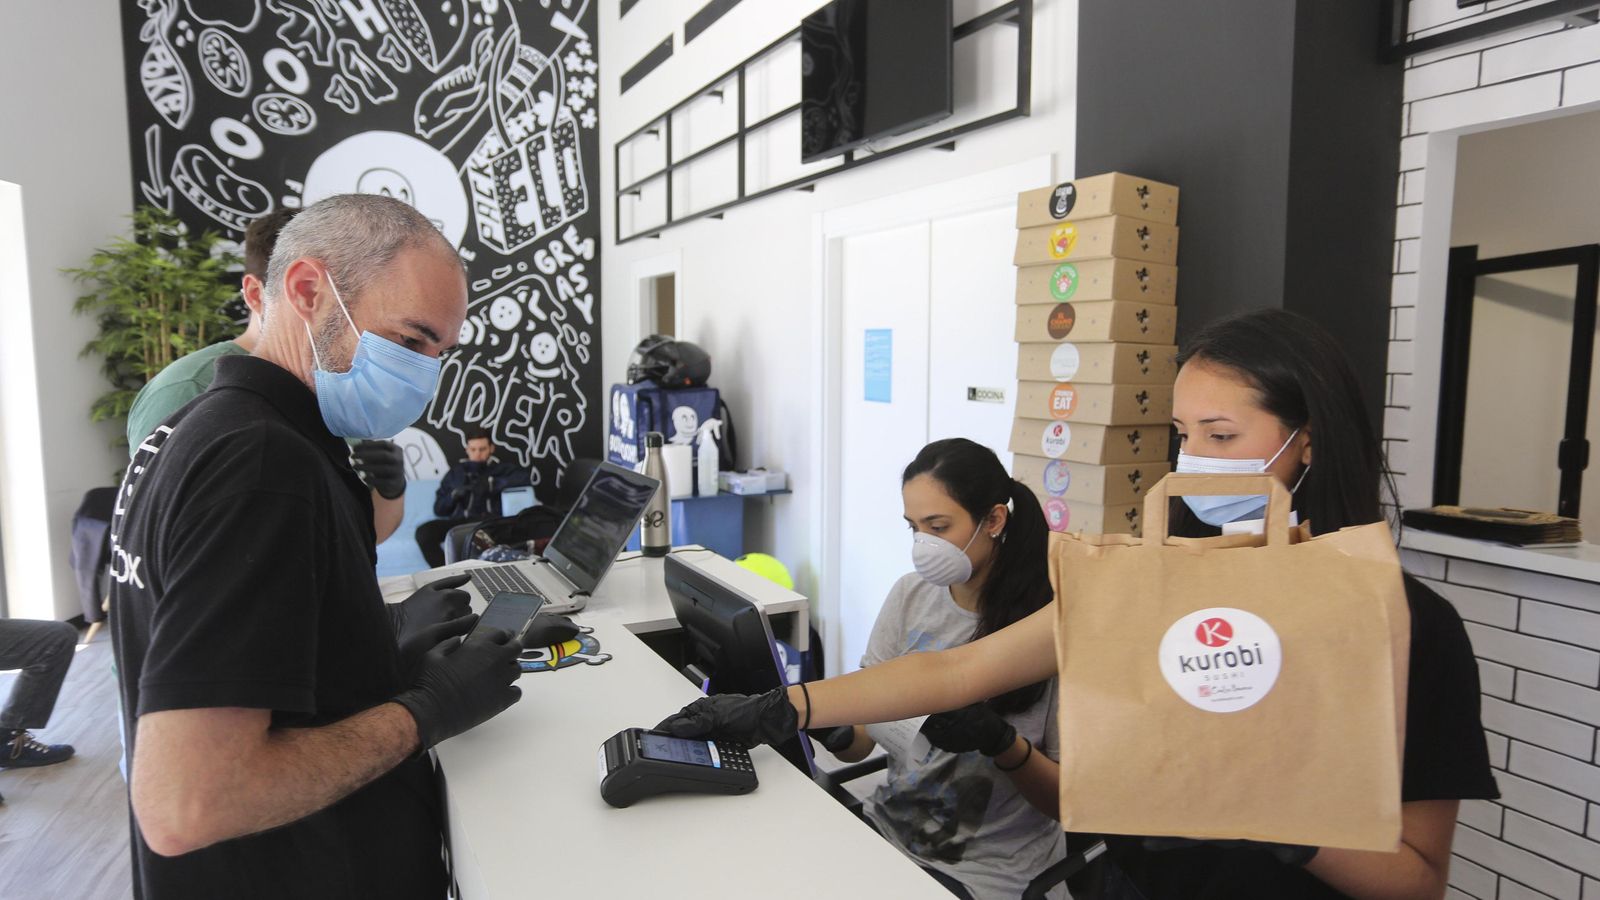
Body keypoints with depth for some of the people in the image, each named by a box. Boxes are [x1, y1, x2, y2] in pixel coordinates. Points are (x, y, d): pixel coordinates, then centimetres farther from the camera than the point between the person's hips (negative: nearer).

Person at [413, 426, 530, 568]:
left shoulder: (501, 468, 19)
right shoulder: (456, 472, 25)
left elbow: (523, 476, -4)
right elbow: (439, 509, 20)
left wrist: (491, 484, -9)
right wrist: (454, 495, -1)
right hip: (461, 521, 3)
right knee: (423, 532, -26)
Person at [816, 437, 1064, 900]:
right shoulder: (910, 595, -2)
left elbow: (1070, 800, -9)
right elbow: (860, 743, -1)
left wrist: (1002, 741, -26)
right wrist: (835, 732, -23)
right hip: (888, 824, 4)